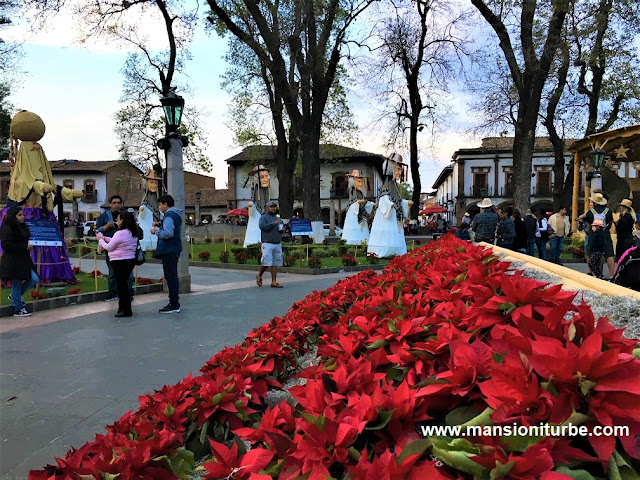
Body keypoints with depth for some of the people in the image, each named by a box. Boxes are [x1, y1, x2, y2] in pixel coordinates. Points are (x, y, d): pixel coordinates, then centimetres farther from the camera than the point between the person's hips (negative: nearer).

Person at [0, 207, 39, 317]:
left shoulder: (22, 226, 14)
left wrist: (28, 246, 8)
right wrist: (25, 247, -19)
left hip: (24, 260, 9)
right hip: (12, 261, -9)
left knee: (34, 279, 4)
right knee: (16, 284, 0)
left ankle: (15, 296, 26)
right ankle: (17, 310, 11)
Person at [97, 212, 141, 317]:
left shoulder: (120, 233, -19)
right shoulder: (133, 233, 8)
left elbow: (109, 247, -8)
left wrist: (101, 240, 8)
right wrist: (105, 238, 17)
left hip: (120, 262, -8)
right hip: (130, 260, 8)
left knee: (121, 285, 0)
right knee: (124, 284, 17)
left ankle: (126, 311, 5)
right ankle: (122, 307, 25)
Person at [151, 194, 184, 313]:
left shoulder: (169, 216, -16)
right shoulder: (176, 215, 16)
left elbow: (168, 233, -26)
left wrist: (156, 231, -11)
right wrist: (160, 224, 14)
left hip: (168, 251, -10)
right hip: (174, 250, 10)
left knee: (170, 277, -7)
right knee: (173, 276, 15)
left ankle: (174, 305, -5)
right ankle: (175, 303, 21)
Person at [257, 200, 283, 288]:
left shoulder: (278, 218, 19)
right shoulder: (263, 217, 0)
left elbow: (282, 225, 31)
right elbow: (262, 226, -17)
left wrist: (282, 228, 7)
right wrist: (273, 223, -16)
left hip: (278, 244, 6)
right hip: (268, 244, -6)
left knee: (275, 264, 4)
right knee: (266, 263, -9)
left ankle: (274, 282, 8)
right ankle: (259, 276, 17)